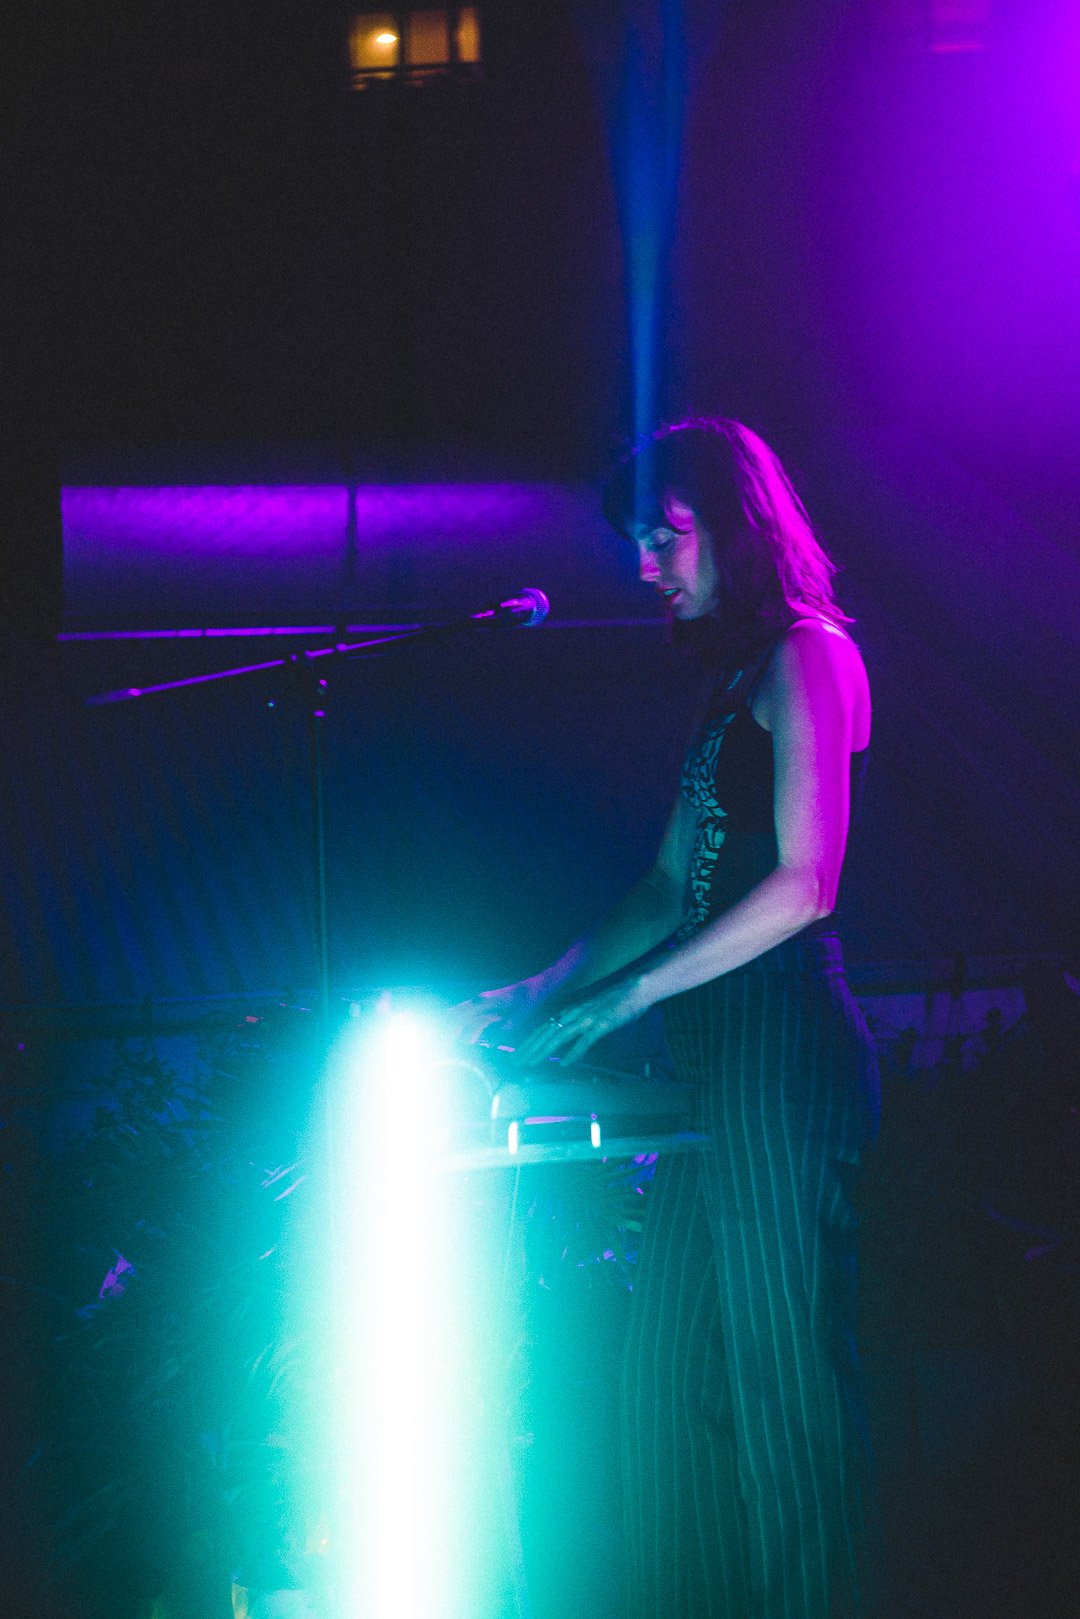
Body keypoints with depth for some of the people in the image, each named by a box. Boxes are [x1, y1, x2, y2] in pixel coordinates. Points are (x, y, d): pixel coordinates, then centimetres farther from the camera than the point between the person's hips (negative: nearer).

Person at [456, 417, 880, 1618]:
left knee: (780, 1368, -2)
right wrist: (548, 991, 13)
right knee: (674, 1364, 11)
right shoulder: (733, 676, 19)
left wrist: (624, 997, -16)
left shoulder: (806, 655, -10)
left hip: (782, 1055, -9)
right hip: (721, 1061, 9)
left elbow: (803, 886, -17)